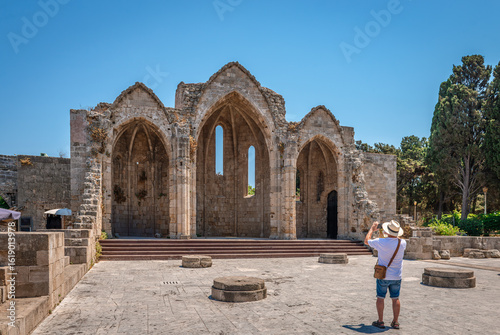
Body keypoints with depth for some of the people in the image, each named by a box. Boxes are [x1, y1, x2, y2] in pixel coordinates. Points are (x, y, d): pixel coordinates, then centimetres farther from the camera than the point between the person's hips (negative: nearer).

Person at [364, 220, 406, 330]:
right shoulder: (402, 243, -10)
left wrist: (372, 228, 12)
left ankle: (380, 321, 12)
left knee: (380, 297, 9)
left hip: (383, 276, -3)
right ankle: (395, 322, 17)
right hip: (396, 277, 3)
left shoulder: (381, 242, -19)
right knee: (395, 298, 12)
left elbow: (367, 241, 0)